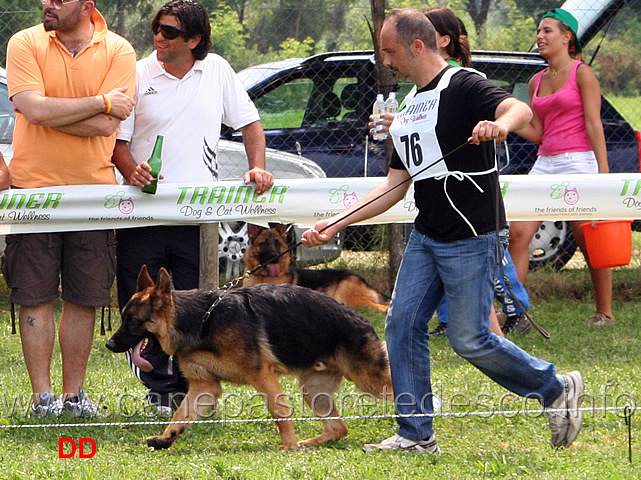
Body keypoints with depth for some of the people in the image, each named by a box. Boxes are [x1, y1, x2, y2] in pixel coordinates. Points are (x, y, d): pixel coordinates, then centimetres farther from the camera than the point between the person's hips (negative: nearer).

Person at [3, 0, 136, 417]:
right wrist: (101, 102, -12)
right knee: (35, 297, 0)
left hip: (94, 187, 1)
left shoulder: (118, 51, -1)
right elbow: (34, 109, -17)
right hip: (34, 187, -1)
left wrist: (52, 110, -13)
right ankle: (42, 395, 6)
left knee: (85, 298, 6)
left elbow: (107, 126, -12)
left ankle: (74, 393, 15)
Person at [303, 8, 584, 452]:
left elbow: (520, 109, -29)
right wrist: (334, 224, 12)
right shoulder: (409, 109, 16)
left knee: (470, 340, -6)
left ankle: (558, 389, 12)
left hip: (472, 238, -9)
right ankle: (416, 433, 7)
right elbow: (395, 185, 18)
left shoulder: (463, 86, -10)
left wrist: (500, 124, -54)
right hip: (426, 237, 9)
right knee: (403, 324, 1)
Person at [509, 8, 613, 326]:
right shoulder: (537, 81, 16)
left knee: (589, 242, -2)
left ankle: (604, 312, 10)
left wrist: (603, 171, -14)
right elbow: (536, 133, 15)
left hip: (578, 161, -7)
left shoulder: (581, 73, -2)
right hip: (545, 163, 7)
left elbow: (594, 124, -8)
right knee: (518, 232, -5)